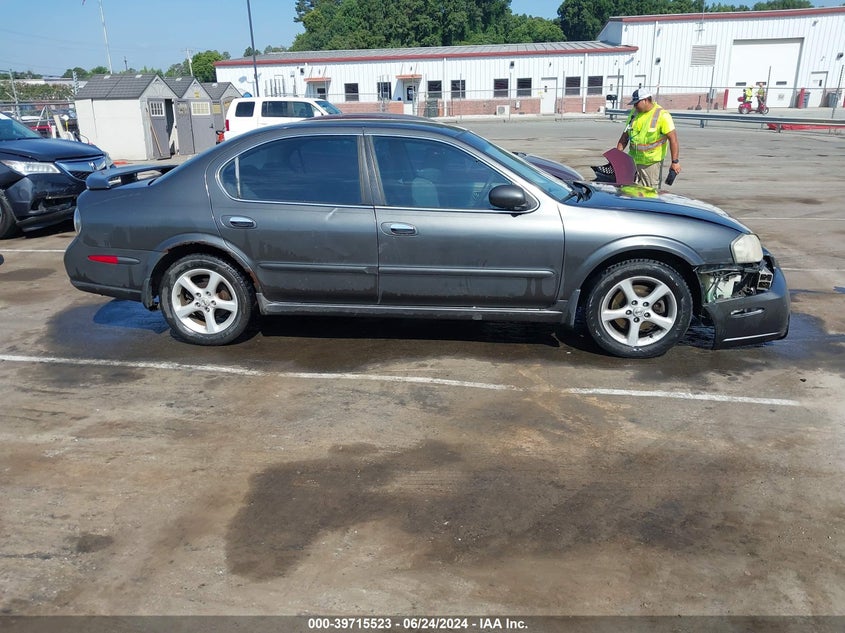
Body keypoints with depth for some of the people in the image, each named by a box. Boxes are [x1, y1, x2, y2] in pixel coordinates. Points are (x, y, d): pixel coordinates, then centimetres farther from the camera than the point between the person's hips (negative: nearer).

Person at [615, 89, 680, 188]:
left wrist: (675, 162, -19)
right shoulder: (634, 112, 9)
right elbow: (625, 136, 15)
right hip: (632, 160, 6)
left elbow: (673, 139, -14)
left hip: (651, 162, -6)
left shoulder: (662, 115, -10)